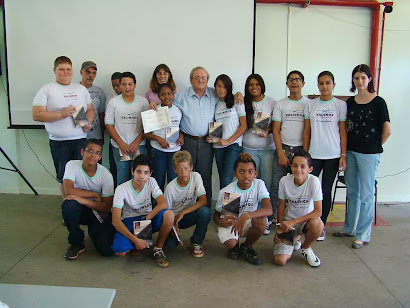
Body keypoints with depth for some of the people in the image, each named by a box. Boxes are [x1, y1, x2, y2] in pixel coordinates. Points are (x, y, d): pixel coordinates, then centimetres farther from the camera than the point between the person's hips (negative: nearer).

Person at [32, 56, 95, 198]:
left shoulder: (81, 89, 14)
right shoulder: (47, 89, 0)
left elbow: (90, 109, 20)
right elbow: (37, 115, -7)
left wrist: (89, 122, -1)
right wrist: (61, 114, -17)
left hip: (81, 140, 3)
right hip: (59, 142, -2)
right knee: (64, 178, 6)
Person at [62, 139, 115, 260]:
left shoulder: (106, 175, -15)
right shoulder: (72, 165, -13)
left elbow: (106, 207, -17)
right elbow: (69, 190, -28)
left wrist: (82, 199, -29)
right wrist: (95, 194, -22)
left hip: (99, 212, -1)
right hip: (80, 210, 1)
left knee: (107, 250, -19)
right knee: (69, 204, -35)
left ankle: (94, 231, 18)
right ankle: (77, 243, -11)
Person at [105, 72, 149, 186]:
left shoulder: (143, 101, 4)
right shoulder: (113, 102, 4)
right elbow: (109, 125, 3)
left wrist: (136, 143, -8)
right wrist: (121, 144, -6)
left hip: (139, 146, 0)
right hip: (119, 147, 0)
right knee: (122, 178, 3)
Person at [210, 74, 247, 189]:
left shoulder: (236, 102, -1)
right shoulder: (215, 104, 13)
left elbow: (244, 126, -4)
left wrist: (228, 141, -10)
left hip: (233, 144, -5)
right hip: (218, 146, 5)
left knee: (226, 179, -14)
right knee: (222, 178, 8)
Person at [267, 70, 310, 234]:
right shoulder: (280, 104, 8)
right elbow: (276, 130, 4)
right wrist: (281, 154, -4)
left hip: (302, 150, 0)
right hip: (283, 149, 1)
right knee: (276, 186, 0)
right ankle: (269, 218, 10)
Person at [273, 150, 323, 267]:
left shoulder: (314, 181, -19)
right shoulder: (284, 181, -12)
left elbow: (318, 211, -21)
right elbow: (281, 206, 1)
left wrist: (293, 222, -24)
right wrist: (280, 228, -4)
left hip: (306, 220, -1)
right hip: (288, 222, 1)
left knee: (317, 224, -38)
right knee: (279, 260, -15)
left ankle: (306, 248, -2)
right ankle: (294, 240, 21)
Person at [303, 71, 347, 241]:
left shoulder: (340, 104, 2)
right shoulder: (310, 104, 7)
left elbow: (343, 132, 2)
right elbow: (307, 131, 8)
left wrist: (343, 155, -4)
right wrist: (305, 154, 4)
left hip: (333, 155, -1)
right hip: (314, 154, 1)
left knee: (326, 190, 5)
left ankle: (321, 225, 17)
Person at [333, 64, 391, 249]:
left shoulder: (378, 102, -8)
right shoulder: (350, 102, 8)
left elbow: (387, 131, -8)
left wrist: (376, 146, 3)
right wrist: (344, 152, 8)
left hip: (369, 154, -5)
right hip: (350, 151, 6)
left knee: (366, 195, 1)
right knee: (352, 192, 15)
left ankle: (363, 235, 11)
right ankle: (349, 228, 27)